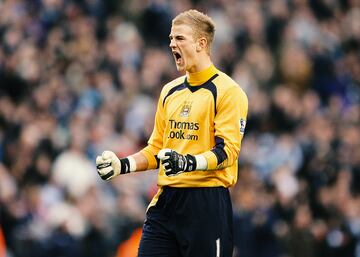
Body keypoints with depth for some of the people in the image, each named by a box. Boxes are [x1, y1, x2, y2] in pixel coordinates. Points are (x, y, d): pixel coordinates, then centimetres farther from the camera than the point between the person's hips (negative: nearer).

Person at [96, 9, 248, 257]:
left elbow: (227, 151, -15)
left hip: (206, 202, -6)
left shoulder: (227, 91, -6)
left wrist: (189, 163, -31)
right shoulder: (170, 91, 17)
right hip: (166, 199, 7)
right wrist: (123, 165, 8)